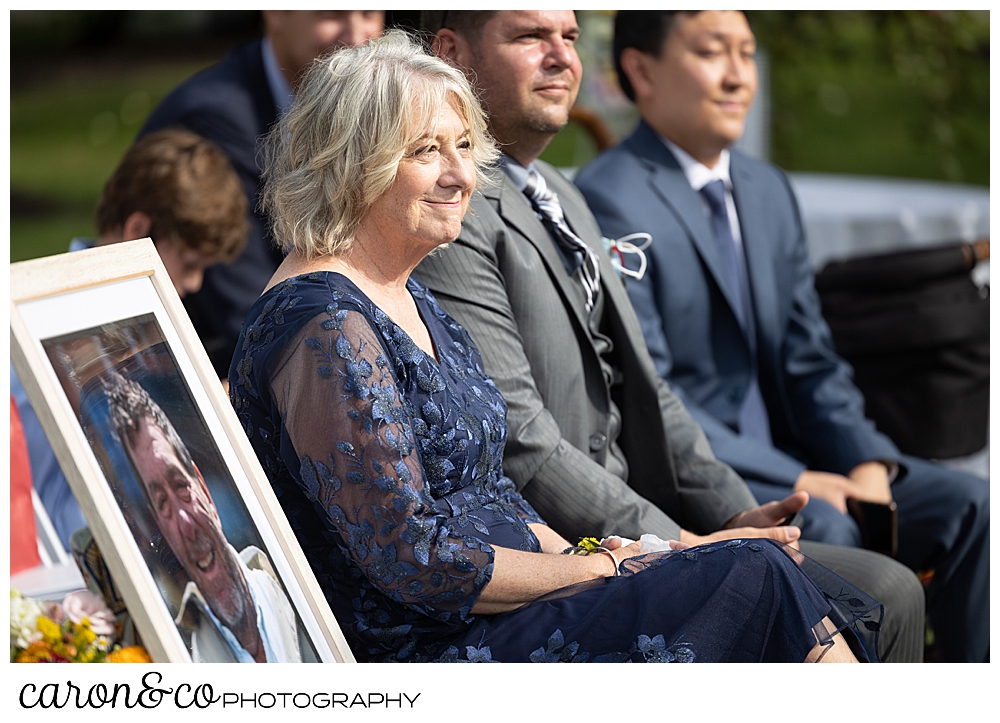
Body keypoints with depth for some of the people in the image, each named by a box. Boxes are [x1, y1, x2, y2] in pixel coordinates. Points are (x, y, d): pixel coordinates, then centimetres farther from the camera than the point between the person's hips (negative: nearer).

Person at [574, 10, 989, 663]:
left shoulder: (770, 191, 14)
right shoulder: (607, 203, -13)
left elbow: (809, 358, 13)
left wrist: (869, 460, -6)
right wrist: (795, 480, -21)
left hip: (781, 457, 8)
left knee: (968, 504, -8)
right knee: (825, 531, -33)